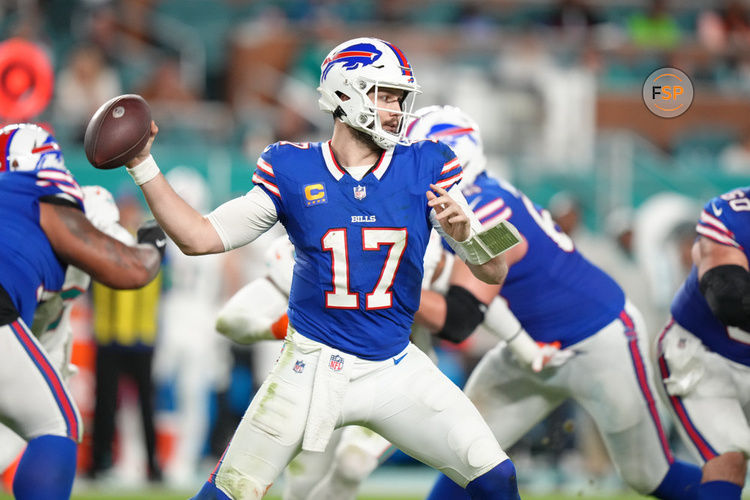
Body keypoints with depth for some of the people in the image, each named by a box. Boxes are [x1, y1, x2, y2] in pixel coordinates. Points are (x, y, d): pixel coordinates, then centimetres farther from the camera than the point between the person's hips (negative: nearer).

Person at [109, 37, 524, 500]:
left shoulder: (424, 169, -2)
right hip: (313, 369, -1)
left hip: (397, 370, 1)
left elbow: (495, 272, -3)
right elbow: (199, 238, -1)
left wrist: (463, 233, -24)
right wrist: (143, 165, -8)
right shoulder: (293, 171, -4)